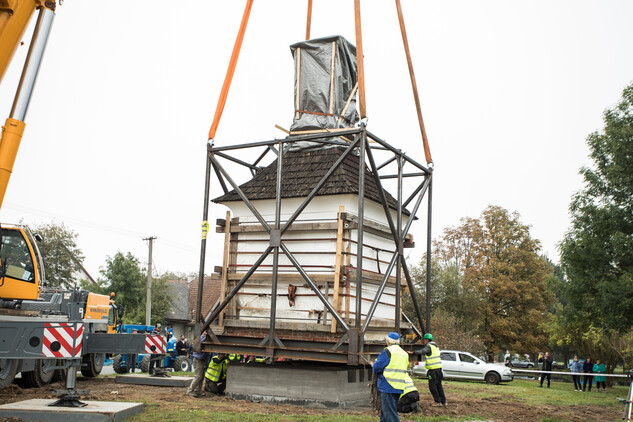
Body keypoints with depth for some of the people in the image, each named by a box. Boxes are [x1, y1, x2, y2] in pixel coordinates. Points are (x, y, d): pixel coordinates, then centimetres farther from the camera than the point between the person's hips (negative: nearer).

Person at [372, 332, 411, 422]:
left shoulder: (387, 351, -11)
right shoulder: (404, 353, 15)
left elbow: (377, 367, -12)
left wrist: (373, 366, 12)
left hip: (388, 386, -8)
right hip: (399, 387, 8)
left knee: (390, 413, -6)